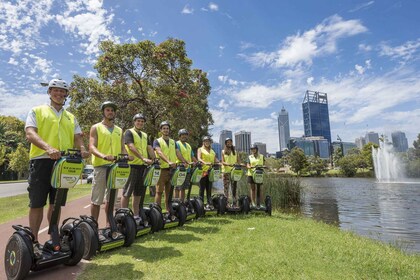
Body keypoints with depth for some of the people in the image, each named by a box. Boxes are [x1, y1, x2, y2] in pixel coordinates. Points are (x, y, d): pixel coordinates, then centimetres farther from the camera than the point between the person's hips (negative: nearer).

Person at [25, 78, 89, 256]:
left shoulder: (71, 117, 19)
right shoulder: (37, 111, 7)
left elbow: (77, 137, 10)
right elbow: (30, 133, -9)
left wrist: (82, 149, -15)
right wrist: (48, 148, -28)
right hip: (42, 161, -3)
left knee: (56, 204, 10)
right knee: (37, 204, 2)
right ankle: (34, 241, 15)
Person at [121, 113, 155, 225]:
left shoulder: (145, 135, 20)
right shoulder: (129, 132, -1)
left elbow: (149, 148, 12)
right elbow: (131, 147, -16)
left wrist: (154, 159, -5)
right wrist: (143, 158, -26)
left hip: (143, 166, 7)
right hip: (132, 165, -7)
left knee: (139, 192, 12)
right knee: (127, 192, -2)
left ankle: (136, 215, 20)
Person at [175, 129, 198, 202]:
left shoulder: (188, 146, 20)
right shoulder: (177, 144, -2)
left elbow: (192, 156, 19)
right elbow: (178, 155, -17)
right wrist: (186, 162, -30)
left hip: (187, 169, 7)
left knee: (183, 188, 11)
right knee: (178, 188, -5)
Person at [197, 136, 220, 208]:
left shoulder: (212, 151, 23)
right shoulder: (200, 149, 8)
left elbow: (215, 160, 15)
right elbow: (199, 158, -9)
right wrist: (205, 163, -28)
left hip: (210, 171, 4)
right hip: (203, 170, -4)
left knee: (209, 188, 5)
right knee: (202, 188, -5)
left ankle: (209, 203, 8)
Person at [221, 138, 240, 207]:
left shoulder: (235, 151, 17)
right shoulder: (223, 151, 11)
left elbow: (238, 161, 13)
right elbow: (223, 162, 1)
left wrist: (236, 164, -10)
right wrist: (228, 164, -19)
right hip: (226, 171, -2)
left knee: (234, 187, 1)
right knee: (226, 188, -4)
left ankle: (234, 203, 5)